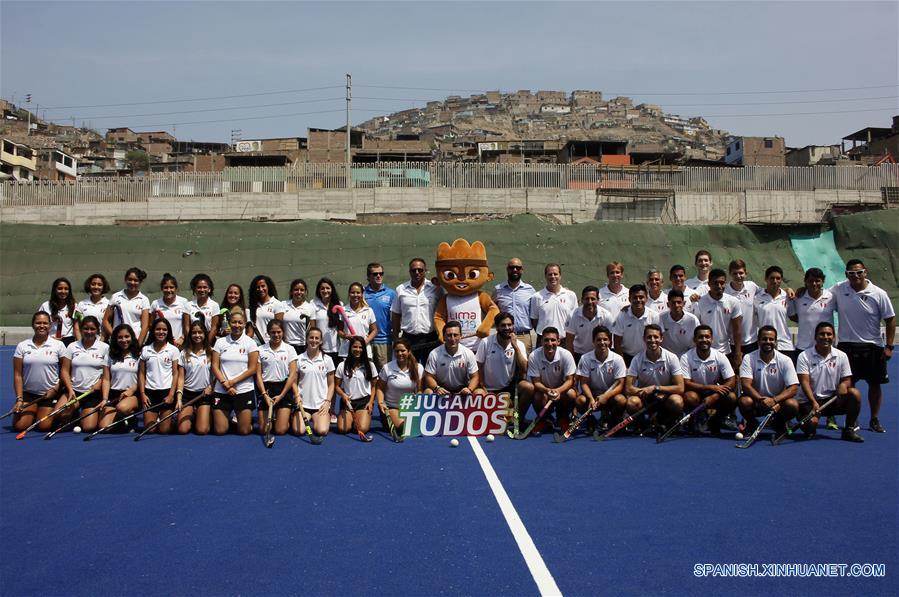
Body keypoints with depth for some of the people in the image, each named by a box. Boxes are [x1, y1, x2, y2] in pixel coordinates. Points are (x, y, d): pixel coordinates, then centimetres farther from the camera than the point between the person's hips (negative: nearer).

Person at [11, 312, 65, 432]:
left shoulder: (58, 345, -2)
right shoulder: (22, 346, 2)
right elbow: (17, 375, 0)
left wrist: (55, 390, -11)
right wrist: (19, 399, -7)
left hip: (50, 394, -2)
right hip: (28, 393, 2)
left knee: (44, 426, -10)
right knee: (19, 426, -10)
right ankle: (32, 414, 22)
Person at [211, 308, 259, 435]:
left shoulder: (250, 343, 0)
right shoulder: (220, 342, 7)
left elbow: (252, 369, -5)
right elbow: (215, 366, 3)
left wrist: (232, 382, -11)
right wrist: (225, 383, -11)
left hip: (244, 391, -2)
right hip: (221, 391, 2)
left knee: (244, 431, -2)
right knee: (219, 430, 1)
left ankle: (241, 419, 31)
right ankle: (228, 419, 33)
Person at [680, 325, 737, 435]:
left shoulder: (720, 357, -7)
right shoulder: (686, 358, -12)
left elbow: (732, 382, -13)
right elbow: (686, 384, -19)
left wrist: (713, 397, -28)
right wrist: (711, 387, -26)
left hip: (715, 393, 3)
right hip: (696, 393, -2)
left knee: (732, 397, -26)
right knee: (689, 397, -36)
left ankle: (715, 421, 1)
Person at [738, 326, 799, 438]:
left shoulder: (785, 360, -7)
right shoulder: (748, 358, -9)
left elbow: (793, 388, -14)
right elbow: (746, 385, -18)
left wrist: (774, 400, -30)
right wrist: (761, 399, -35)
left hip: (778, 401, 1)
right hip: (756, 400, -1)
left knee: (793, 405, -30)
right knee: (745, 401, -33)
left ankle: (779, 424, 7)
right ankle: (752, 424, 3)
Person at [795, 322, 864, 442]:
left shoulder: (841, 356, 3)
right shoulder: (804, 356, -8)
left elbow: (846, 380, 3)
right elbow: (804, 382, -16)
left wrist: (843, 386, -24)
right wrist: (814, 403, -30)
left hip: (832, 399, 3)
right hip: (808, 400, -3)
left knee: (855, 394, -22)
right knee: (811, 423, -30)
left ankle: (849, 430, -5)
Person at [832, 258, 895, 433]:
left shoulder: (879, 294, -7)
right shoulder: (839, 289, -3)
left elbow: (890, 320, -2)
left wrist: (889, 346, -6)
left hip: (872, 347, -1)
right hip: (847, 346, 1)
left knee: (875, 384, 8)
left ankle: (874, 420, 21)